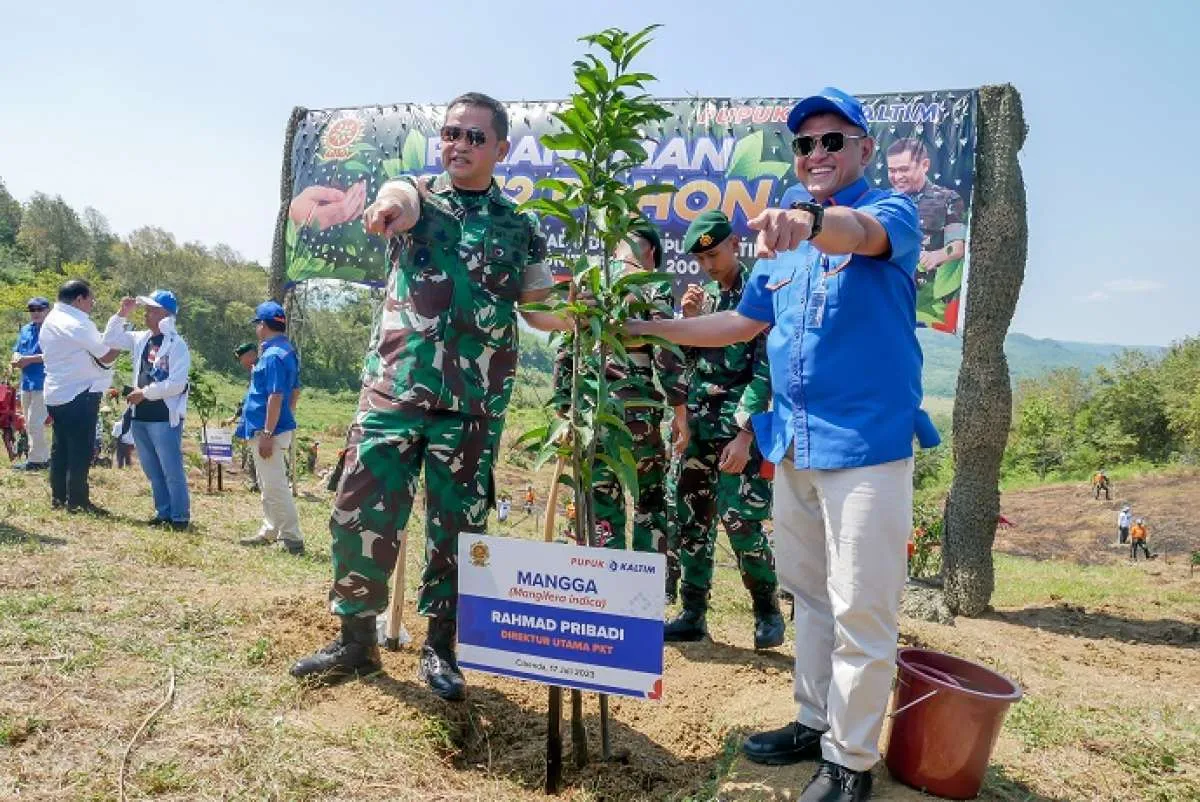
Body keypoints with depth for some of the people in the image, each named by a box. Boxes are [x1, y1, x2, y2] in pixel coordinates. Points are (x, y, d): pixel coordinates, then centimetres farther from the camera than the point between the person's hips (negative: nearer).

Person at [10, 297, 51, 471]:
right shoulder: (25, 329, 17)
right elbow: (17, 351, 19)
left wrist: (29, 359, -19)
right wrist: (16, 359, -4)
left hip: (43, 383, -9)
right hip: (26, 382, 9)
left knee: (35, 423, -9)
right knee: (30, 424, 12)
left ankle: (35, 460, -2)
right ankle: (44, 457, 20)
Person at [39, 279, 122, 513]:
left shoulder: (51, 320, 12)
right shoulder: (78, 324, -18)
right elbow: (106, 356, -16)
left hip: (55, 393, 9)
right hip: (79, 395, -9)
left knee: (61, 447, 14)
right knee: (80, 450, -3)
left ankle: (58, 497, 20)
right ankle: (77, 501, 0)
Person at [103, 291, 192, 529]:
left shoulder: (176, 344, -11)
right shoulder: (141, 339, 11)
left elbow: (176, 384, -18)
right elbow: (110, 339, 18)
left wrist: (145, 392, -13)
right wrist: (121, 314, 6)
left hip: (165, 419, -8)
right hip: (140, 417, 8)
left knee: (172, 471, -3)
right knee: (152, 471, 15)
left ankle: (180, 516, 6)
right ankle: (163, 512, 25)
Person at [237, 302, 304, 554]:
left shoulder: (272, 355, -18)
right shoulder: (288, 351, 13)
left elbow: (275, 396, -24)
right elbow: (294, 392, 18)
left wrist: (267, 434, -24)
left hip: (267, 429, -11)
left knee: (274, 486, -7)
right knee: (268, 485, 19)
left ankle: (292, 539, -4)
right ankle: (269, 532, 30)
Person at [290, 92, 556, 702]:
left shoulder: (520, 228, 10)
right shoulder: (414, 193, 7)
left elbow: (540, 309, 9)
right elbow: (401, 201, -18)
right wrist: (389, 205, -43)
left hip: (473, 405, 1)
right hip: (392, 389, 0)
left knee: (457, 528, 5)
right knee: (360, 516, 0)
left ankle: (439, 648, 22)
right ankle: (356, 640, 19)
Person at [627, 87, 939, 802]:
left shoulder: (893, 212, -5)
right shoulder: (783, 240, 15)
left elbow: (865, 232, -29)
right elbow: (745, 322, 20)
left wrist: (811, 220, -52)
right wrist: (654, 327, 13)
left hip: (867, 442, -7)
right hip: (795, 445, 7)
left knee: (860, 611, -2)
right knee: (809, 594, 16)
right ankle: (815, 724, 32)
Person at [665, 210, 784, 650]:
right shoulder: (705, 294, 13)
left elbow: (766, 371, -12)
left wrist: (744, 435, -18)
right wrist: (688, 319, -3)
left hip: (739, 424, -6)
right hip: (699, 422, 7)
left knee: (740, 519, -9)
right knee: (691, 518, 8)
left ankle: (768, 610, 12)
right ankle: (692, 614, 18)